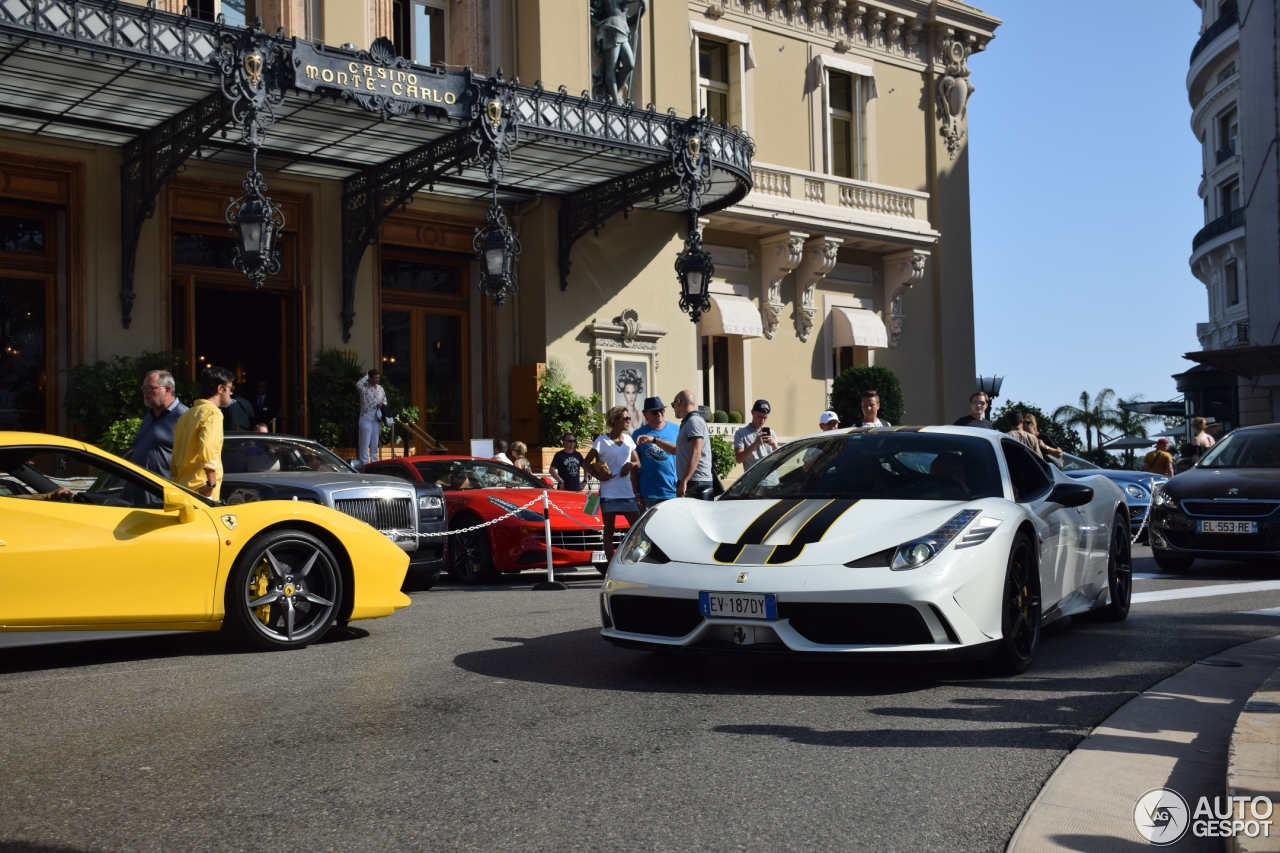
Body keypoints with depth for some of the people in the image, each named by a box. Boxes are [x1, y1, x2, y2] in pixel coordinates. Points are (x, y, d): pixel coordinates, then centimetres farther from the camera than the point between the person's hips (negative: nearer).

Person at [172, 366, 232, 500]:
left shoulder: (188, 414, 18)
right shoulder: (212, 413, -9)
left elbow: (176, 454, 20)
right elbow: (207, 447, -25)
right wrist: (212, 483, -21)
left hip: (183, 488, 9)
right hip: (200, 491, -9)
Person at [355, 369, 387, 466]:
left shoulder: (381, 389, 10)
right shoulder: (364, 387, -7)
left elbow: (385, 402, 19)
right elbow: (358, 385, -30)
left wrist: (382, 405, -4)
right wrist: (365, 376, -16)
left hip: (377, 419, 5)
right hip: (366, 418, -5)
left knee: (375, 444, 12)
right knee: (365, 443, -5)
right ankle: (364, 464, -2)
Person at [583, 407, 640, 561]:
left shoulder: (628, 439, 9)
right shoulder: (602, 441, -5)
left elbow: (637, 462, 17)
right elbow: (586, 462, -2)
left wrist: (630, 464, -6)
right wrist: (598, 476, -18)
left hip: (627, 492, 5)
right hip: (609, 493, -5)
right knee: (609, 530, 2)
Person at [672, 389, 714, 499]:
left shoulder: (693, 421, -11)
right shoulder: (689, 422, 21)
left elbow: (696, 454, -21)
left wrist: (683, 482, -24)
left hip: (695, 483, -10)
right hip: (691, 482, 10)